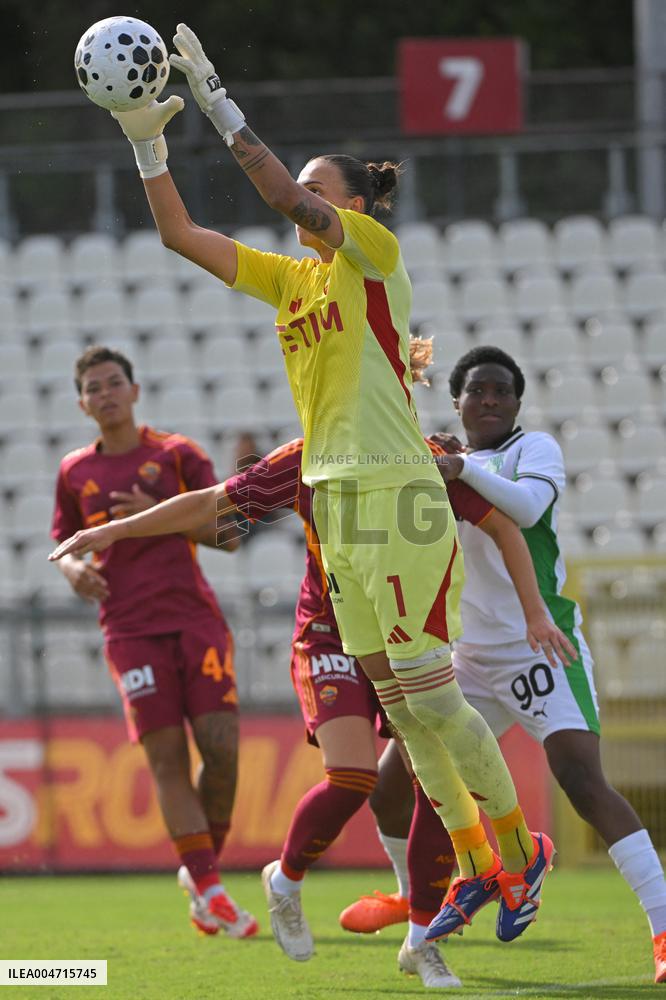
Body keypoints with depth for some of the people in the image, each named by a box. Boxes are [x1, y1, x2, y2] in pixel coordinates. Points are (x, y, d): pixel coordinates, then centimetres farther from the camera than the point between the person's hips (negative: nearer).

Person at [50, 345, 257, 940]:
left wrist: (159, 514, -9)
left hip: (195, 618, 0)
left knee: (221, 747, -11)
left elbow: (228, 534, 4)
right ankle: (209, 890, -10)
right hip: (131, 633, 0)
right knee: (168, 758, -10)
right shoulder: (75, 472, 12)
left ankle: (201, 872, 10)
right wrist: (74, 568, -3)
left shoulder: (178, 454, 8)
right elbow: (64, 544, 21)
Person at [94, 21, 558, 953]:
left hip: (399, 499, -8)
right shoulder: (288, 277, 15)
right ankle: (476, 868, 13)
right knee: (400, 706, 7)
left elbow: (286, 194, -19)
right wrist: (147, 142, 3)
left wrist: (219, 104, -18)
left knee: (430, 694, -9)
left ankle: (520, 848, 4)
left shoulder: (375, 251, -4)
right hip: (333, 502, 8)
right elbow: (179, 233, 14)